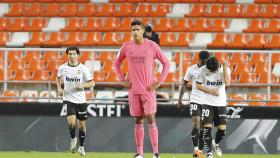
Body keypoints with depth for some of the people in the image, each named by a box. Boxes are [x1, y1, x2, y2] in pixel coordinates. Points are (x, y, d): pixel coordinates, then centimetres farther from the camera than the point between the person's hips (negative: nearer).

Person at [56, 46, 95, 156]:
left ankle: (81, 147, 28)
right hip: (68, 99, -1)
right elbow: (58, 77, 18)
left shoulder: (83, 68, -7)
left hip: (80, 100, 1)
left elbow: (92, 83, -4)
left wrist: (83, 85, -22)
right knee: (71, 122, -21)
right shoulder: (63, 68, -3)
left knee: (82, 124, 9)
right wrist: (59, 88, 2)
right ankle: (73, 139, 8)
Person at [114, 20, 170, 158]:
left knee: (151, 119, -9)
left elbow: (166, 63, 1)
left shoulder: (152, 46, -5)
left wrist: (159, 82, -5)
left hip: (148, 89, -3)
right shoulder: (126, 47, 4)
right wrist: (123, 80, 9)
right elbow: (117, 63, 20)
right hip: (133, 90, 3)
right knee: (138, 121, 6)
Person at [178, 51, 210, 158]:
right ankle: (196, 149, -14)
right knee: (196, 124, -16)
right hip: (195, 100, -2)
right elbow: (185, 84, 8)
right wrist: (180, 99, 4)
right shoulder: (192, 70, -1)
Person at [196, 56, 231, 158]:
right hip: (208, 103, -1)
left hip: (221, 103, 1)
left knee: (222, 129, -1)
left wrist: (224, 67, -22)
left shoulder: (224, 69, -5)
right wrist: (211, 91, -13)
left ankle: (216, 143, 30)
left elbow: (227, 82, -21)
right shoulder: (203, 70, -8)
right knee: (207, 127, -10)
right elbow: (198, 85, -2)